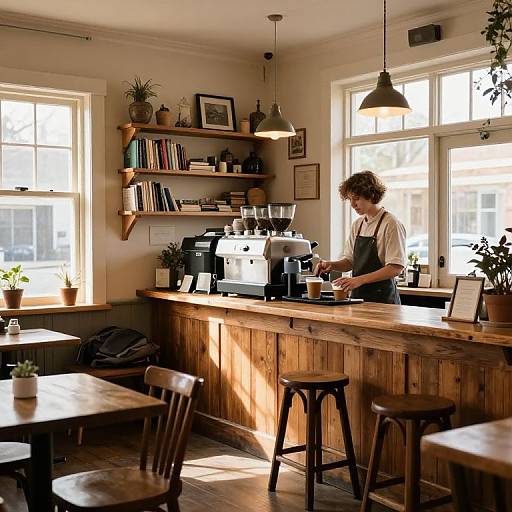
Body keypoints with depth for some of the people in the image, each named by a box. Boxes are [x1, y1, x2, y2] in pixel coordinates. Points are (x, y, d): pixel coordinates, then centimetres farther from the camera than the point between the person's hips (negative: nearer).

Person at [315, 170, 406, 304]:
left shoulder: (391, 224, -12)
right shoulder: (357, 224, 10)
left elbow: (396, 268, -17)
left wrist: (360, 280, -23)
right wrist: (332, 265, -4)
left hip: (382, 298, -6)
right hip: (357, 296, 6)